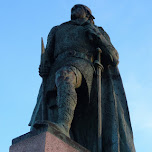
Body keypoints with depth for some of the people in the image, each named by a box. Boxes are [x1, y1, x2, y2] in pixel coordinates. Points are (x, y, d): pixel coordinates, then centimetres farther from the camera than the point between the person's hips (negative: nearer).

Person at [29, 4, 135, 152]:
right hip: (56, 73, 3)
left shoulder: (97, 31, 32)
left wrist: (97, 35, 11)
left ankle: (63, 126, -57)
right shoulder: (57, 30, 40)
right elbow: (48, 55, 28)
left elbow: (113, 59, 20)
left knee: (64, 76, -41)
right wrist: (43, 67, 8)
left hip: (82, 66, -3)